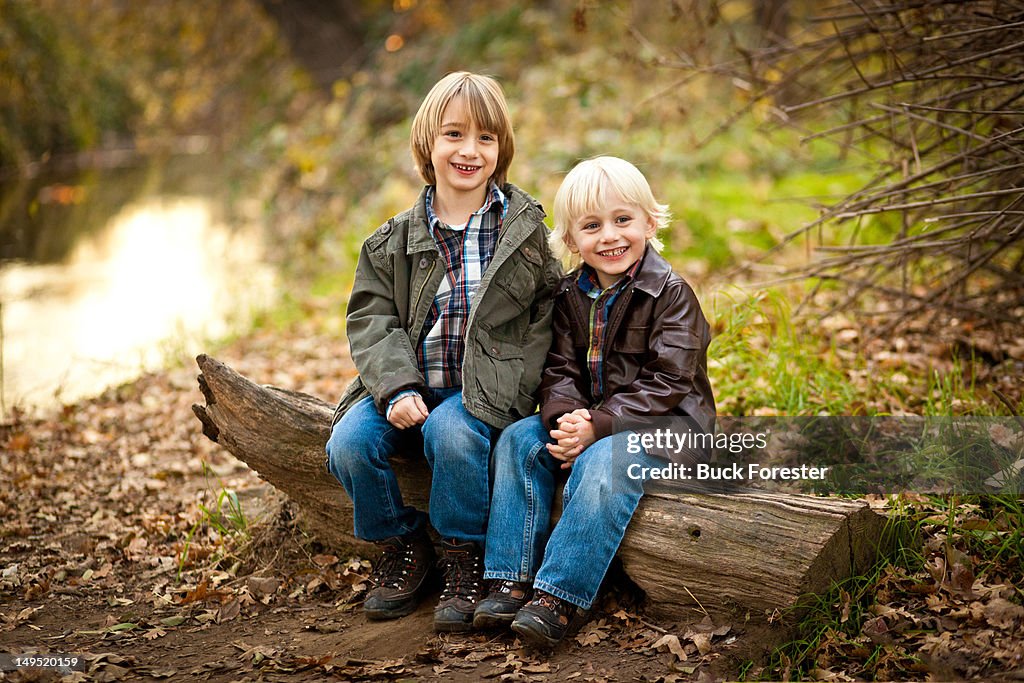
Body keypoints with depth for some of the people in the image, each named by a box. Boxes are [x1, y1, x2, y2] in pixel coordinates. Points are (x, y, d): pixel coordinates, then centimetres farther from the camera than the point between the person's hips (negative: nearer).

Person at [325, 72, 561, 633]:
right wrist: (397, 388, -15)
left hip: (484, 387, -3)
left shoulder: (524, 227, 4)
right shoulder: (394, 241, 7)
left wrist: (521, 383, -11)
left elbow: (547, 308, 3)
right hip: (408, 382, 3)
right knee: (348, 443, -21)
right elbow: (371, 319, 1)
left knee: (452, 434, -34)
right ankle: (401, 547, 6)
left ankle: (464, 558, -9)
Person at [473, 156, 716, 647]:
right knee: (519, 439, -15)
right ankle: (513, 581, -16)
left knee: (602, 462, -34)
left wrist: (600, 425, -27)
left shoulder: (670, 294, -11)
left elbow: (666, 384, -17)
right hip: (588, 419, 6)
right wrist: (564, 418, -21)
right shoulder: (569, 296, 7)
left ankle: (561, 596, -30)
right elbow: (559, 370, 2)